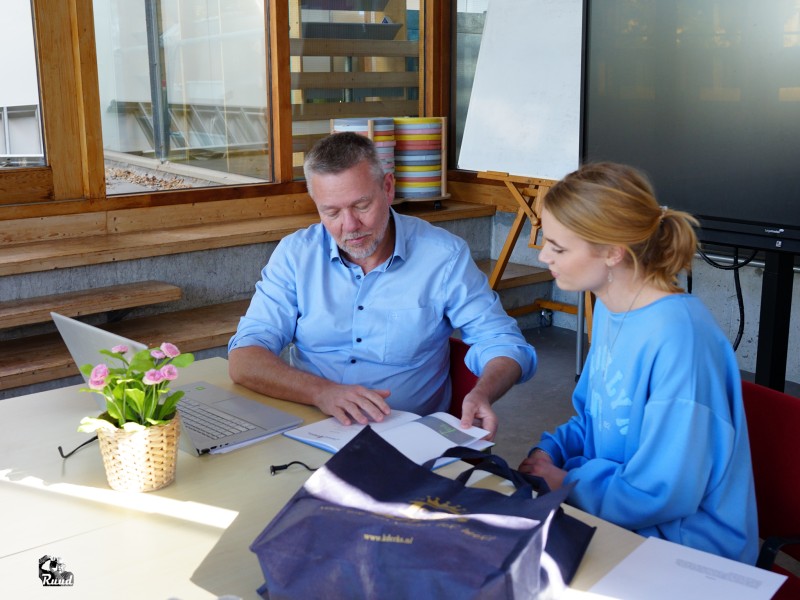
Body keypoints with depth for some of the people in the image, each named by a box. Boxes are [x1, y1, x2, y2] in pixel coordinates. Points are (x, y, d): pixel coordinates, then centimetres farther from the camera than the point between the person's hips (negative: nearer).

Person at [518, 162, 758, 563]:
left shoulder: (678, 337, -28)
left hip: (690, 545, -7)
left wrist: (566, 483, -13)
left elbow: (663, 496, -25)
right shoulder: (609, 308, 2)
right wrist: (549, 452, -2)